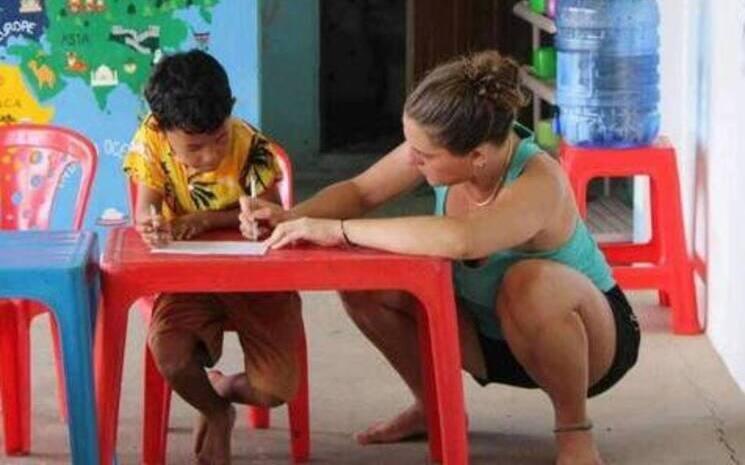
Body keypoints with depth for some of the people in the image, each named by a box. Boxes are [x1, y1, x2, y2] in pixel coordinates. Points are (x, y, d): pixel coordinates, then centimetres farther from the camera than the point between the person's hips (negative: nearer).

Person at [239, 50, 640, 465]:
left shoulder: (539, 184, -36)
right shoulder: (440, 147, -17)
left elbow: (459, 239, -55)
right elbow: (359, 191, -2)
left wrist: (337, 229, -47)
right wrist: (292, 218, -21)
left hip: (591, 338, -6)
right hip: (490, 333, 7)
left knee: (530, 282, -40)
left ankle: (575, 430, -15)